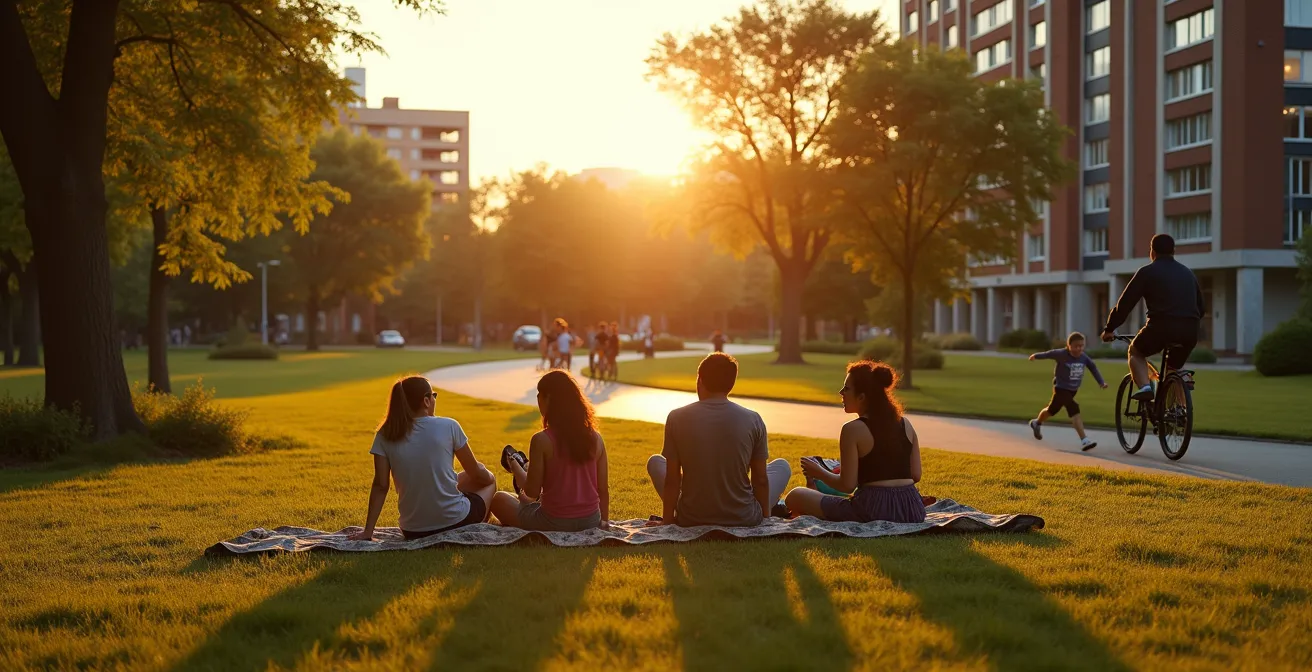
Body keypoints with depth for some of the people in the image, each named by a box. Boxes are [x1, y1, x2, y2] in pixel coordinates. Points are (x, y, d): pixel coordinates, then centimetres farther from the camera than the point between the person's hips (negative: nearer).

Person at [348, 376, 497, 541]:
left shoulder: (385, 436, -3)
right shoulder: (448, 427, -9)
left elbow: (380, 486, -6)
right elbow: (476, 473, 2)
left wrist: (367, 532, -2)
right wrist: (488, 476, 25)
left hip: (413, 531, 4)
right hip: (455, 522, -4)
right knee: (489, 480, 29)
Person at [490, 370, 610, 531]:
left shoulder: (542, 440, -16)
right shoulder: (595, 438, -3)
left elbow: (532, 492, -12)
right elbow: (603, 488, 1)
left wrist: (515, 467, 6)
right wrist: (604, 521, 13)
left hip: (554, 524, -6)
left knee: (500, 500, 20)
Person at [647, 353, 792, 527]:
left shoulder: (677, 418, -9)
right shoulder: (753, 420, -9)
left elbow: (672, 478, -5)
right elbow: (760, 478, -2)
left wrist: (667, 519, 7)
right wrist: (764, 517, 13)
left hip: (691, 519, 0)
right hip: (743, 519, 0)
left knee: (655, 462, 27)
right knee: (782, 466, 26)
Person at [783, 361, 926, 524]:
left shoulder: (853, 429, -11)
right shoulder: (906, 424, 5)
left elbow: (847, 485, -12)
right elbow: (916, 476, 8)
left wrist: (819, 473, 6)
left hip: (873, 511, -6)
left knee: (795, 497, 7)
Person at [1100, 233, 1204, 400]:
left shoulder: (1147, 272, 8)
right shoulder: (1188, 273, 23)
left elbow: (1125, 303, 7)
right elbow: (1200, 305, 30)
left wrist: (1109, 329, 17)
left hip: (1162, 326, -4)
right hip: (1190, 331, 4)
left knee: (1135, 352, 23)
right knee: (1173, 369, 28)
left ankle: (1144, 387, -2)